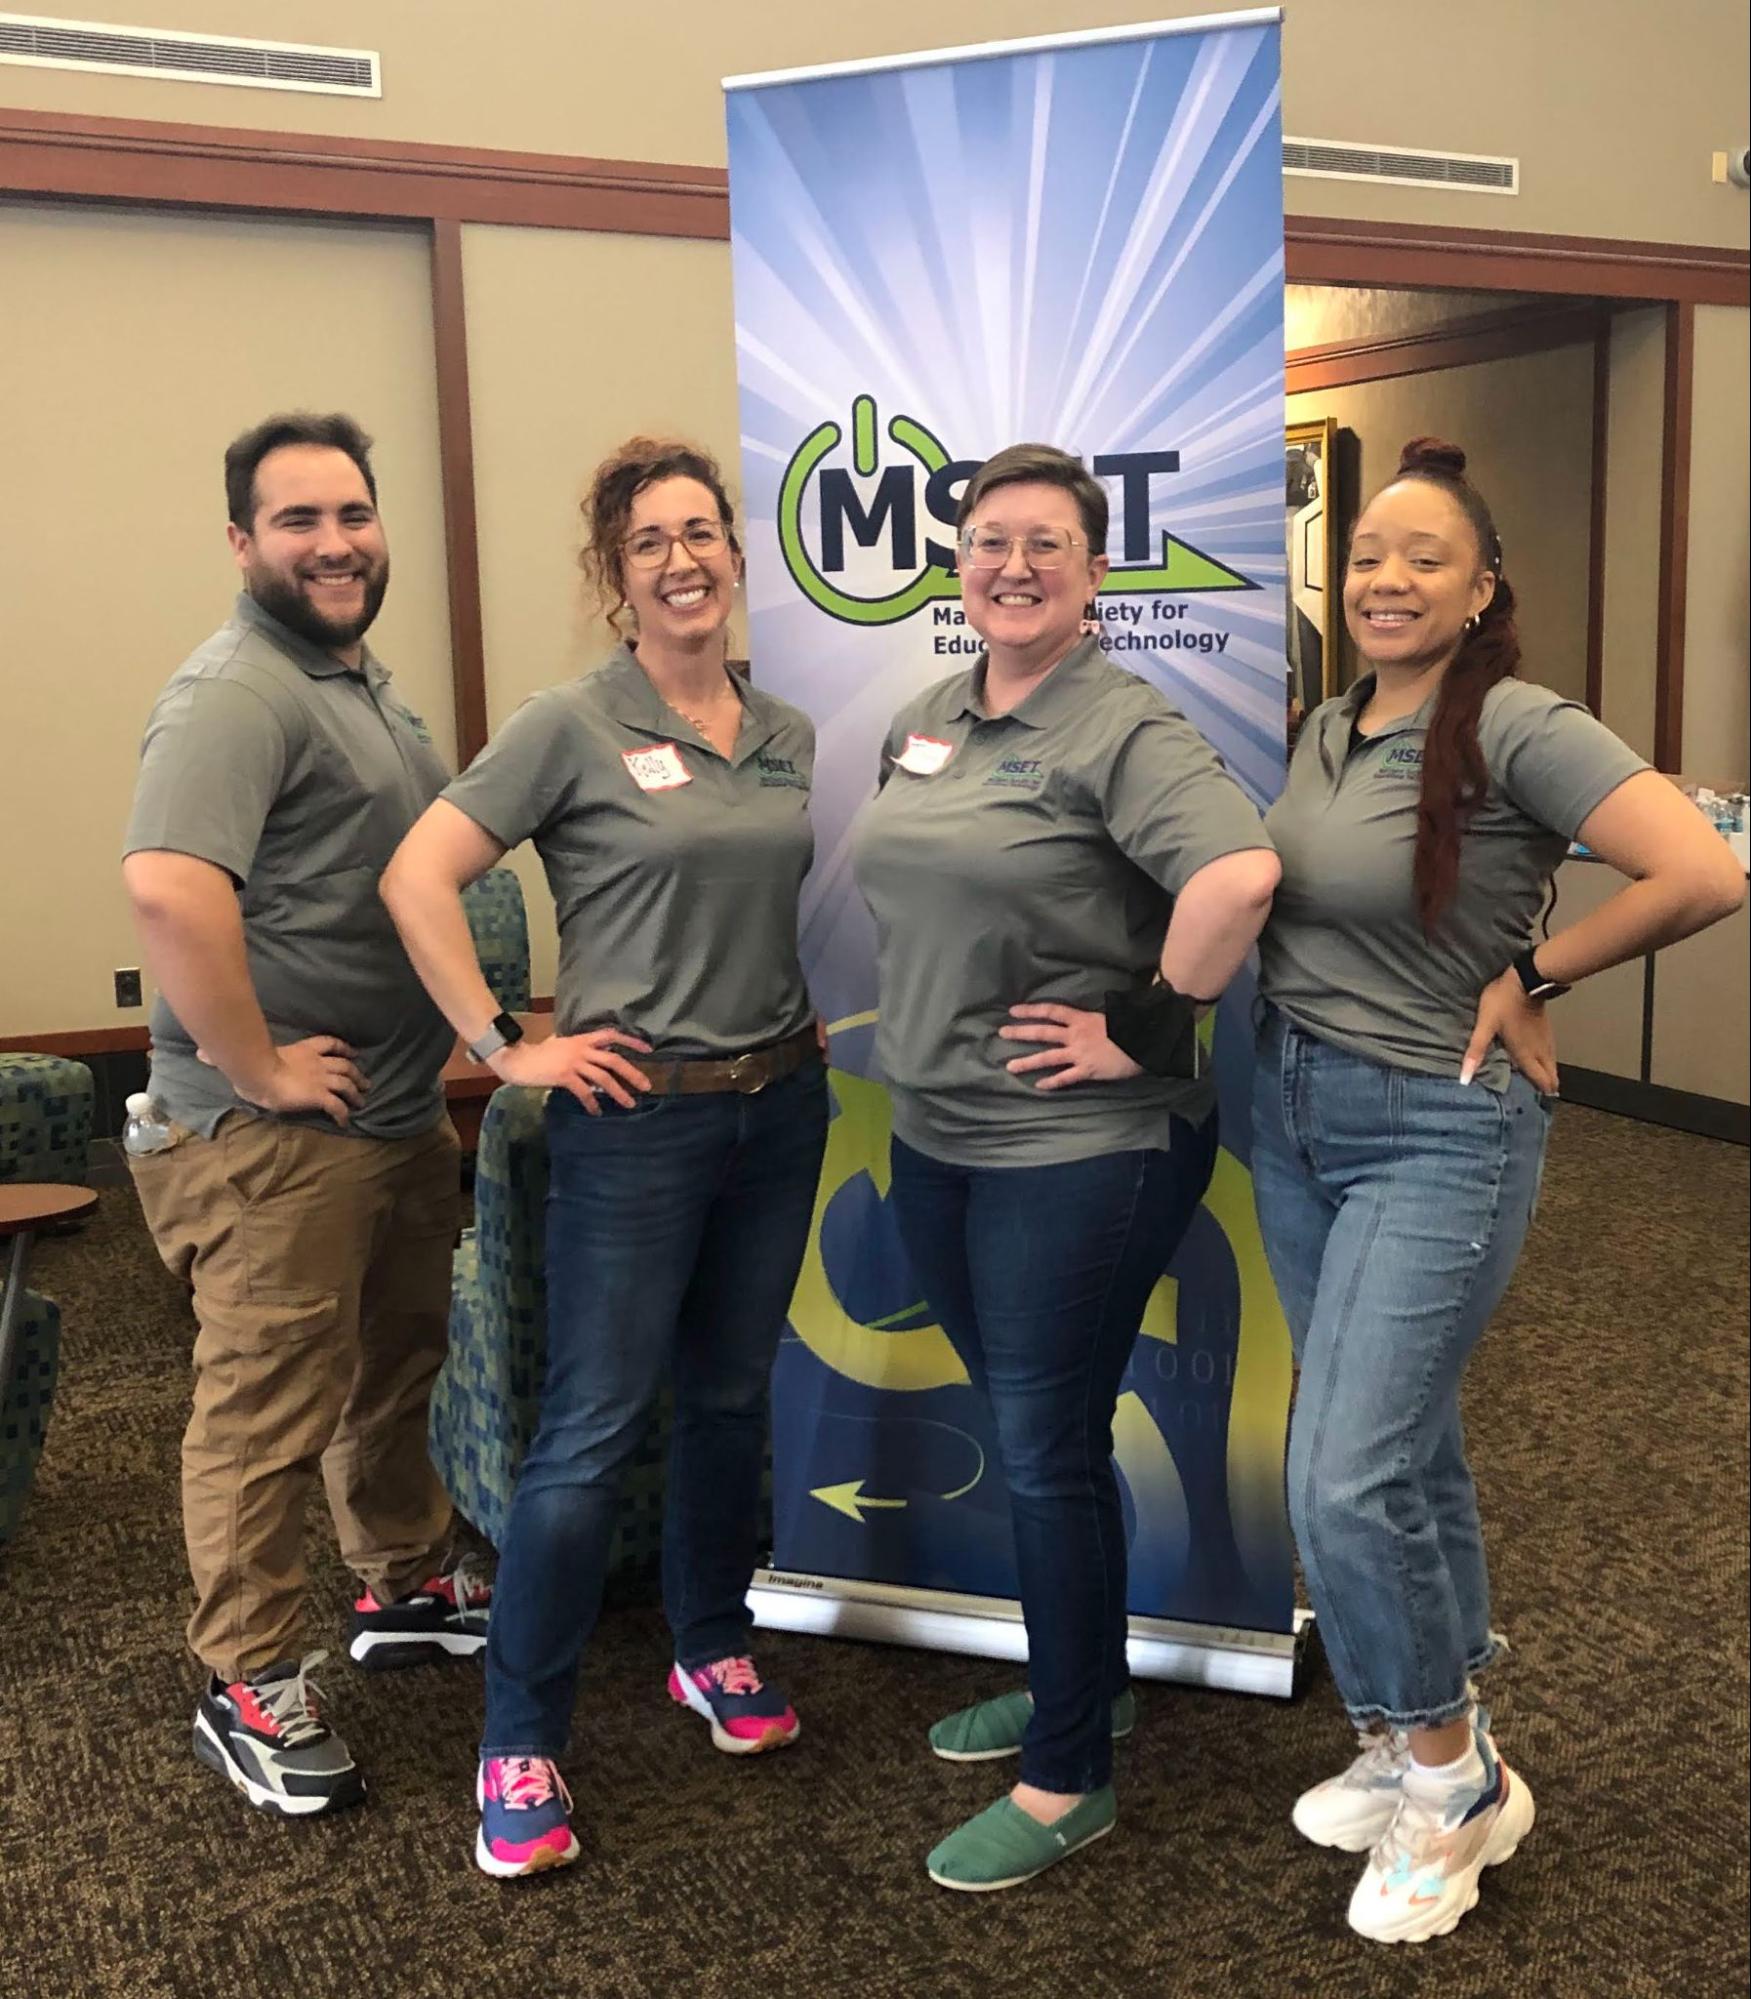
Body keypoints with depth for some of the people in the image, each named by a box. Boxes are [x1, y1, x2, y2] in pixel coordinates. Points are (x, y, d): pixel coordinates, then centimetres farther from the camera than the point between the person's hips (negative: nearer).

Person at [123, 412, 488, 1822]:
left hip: (403, 1116, 10)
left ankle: (408, 1591, 41)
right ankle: (250, 1689, 18)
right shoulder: (237, 693, -19)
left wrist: (448, 1044, 16)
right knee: (269, 1411, 2)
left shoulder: (363, 678, 14)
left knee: (394, 1372, 22)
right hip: (278, 1142, -10)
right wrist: (257, 1069, -25)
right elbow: (167, 887, -34)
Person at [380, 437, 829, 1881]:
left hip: (781, 1104, 6)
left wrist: (827, 1010, 11)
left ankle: (714, 1648, 37)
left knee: (733, 1396, 17)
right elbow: (420, 876, -13)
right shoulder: (574, 726, -9)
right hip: (637, 1115, -5)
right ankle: (521, 1745, 13)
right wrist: (504, 1049, -15)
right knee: (593, 1429, -2)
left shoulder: (789, 733, 8)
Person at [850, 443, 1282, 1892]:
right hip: (936, 1137, 8)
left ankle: (1068, 1782, 20)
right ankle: (1080, 1683, 40)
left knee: (1049, 1450, 2)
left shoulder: (1123, 729, -16)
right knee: (1024, 1430, 20)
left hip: (1078, 1150, -8)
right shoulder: (925, 723, 10)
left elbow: (1241, 871, -32)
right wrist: (919, 1032, 14)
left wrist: (1142, 1032, -23)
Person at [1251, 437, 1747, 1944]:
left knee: (1345, 1483, -9)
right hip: (1294, 1116, 7)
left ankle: (1450, 1783, 15)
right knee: (1410, 1450, 18)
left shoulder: (1512, 728, -16)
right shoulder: (1323, 733, 7)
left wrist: (1534, 976, -14)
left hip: (1437, 1137, -7)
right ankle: (1428, 1742, 34)